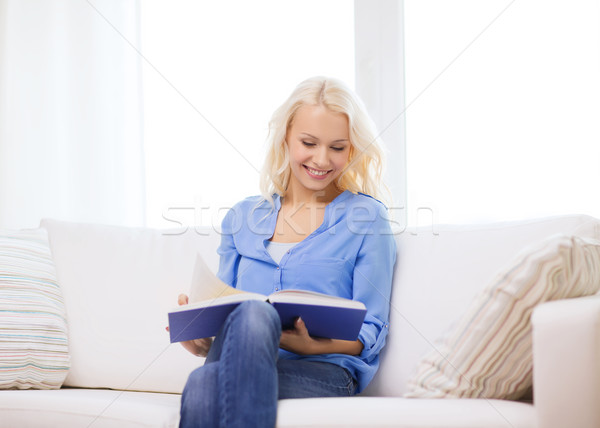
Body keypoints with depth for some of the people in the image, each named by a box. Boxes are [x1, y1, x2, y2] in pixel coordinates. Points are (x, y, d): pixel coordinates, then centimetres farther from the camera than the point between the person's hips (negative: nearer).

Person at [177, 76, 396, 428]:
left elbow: (371, 332, 6)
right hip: (238, 364, 2)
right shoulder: (242, 218, 22)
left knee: (253, 313, -39)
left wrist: (313, 345, -15)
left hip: (322, 373, -2)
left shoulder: (366, 217, 11)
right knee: (205, 383, -40)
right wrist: (202, 342, -4)